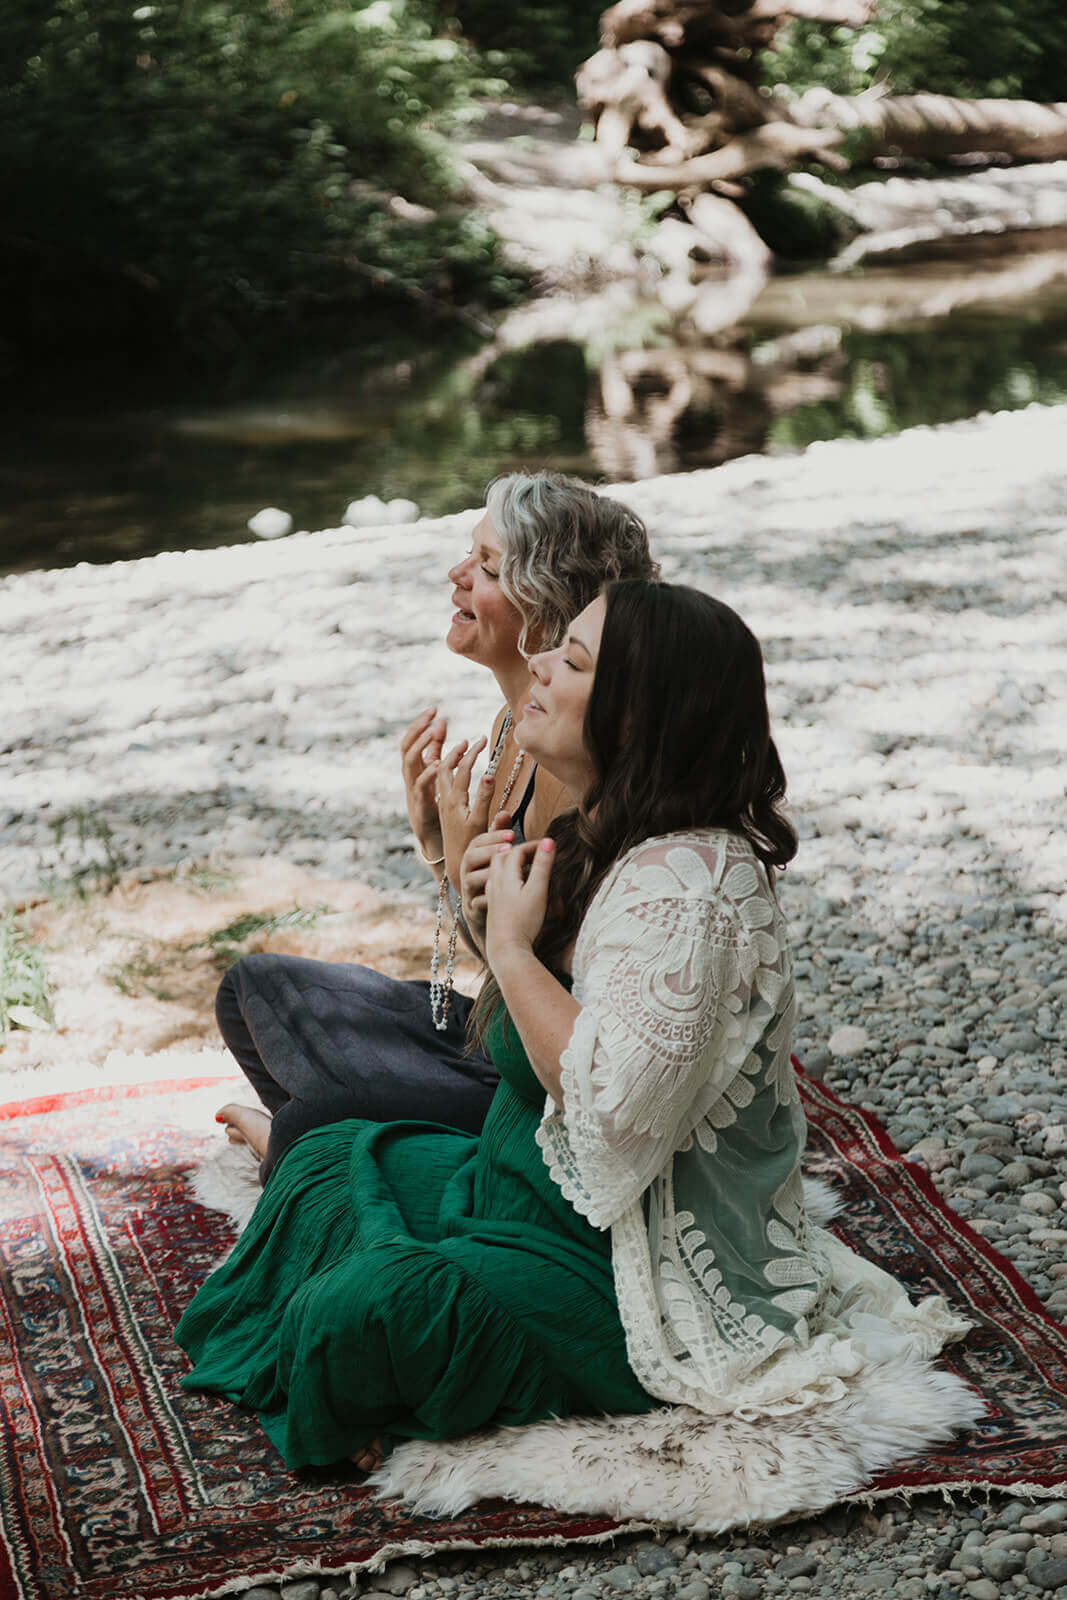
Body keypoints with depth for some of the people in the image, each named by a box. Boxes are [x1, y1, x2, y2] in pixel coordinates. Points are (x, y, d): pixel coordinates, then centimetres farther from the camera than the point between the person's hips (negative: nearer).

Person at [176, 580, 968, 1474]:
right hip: (536, 1183, 11)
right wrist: (500, 911, 0)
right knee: (326, 1162, 16)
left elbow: (614, 1100, -34)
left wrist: (511, 946, -23)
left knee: (367, 1307, -25)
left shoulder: (685, 883, -27)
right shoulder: (607, 842, 4)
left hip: (631, 1274, -11)